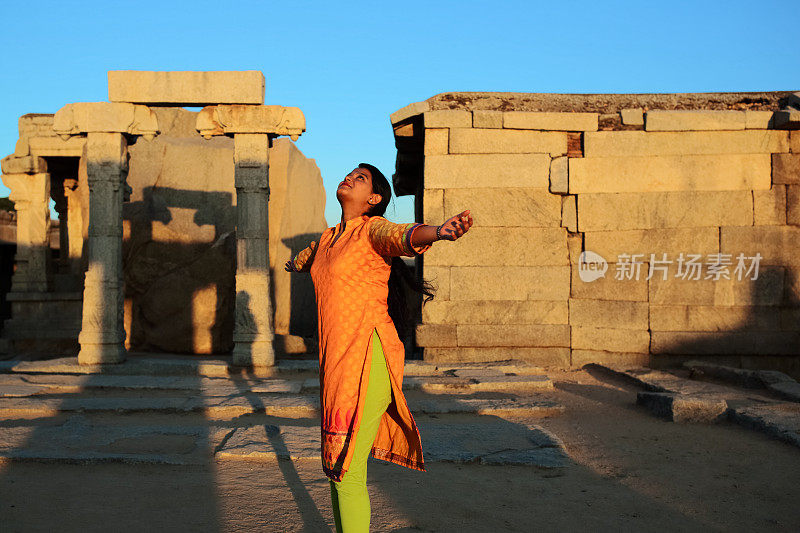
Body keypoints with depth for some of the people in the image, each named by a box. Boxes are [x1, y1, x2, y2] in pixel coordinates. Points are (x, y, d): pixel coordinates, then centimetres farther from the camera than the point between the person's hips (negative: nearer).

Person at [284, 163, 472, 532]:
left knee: (347, 474, -9)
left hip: (367, 358, -8)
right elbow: (306, 258, 43)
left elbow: (404, 237, -28)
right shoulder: (329, 239, 18)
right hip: (336, 362, 8)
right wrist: (293, 264, 67)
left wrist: (438, 232, -51)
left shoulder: (372, 229, -4)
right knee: (336, 465, 15)